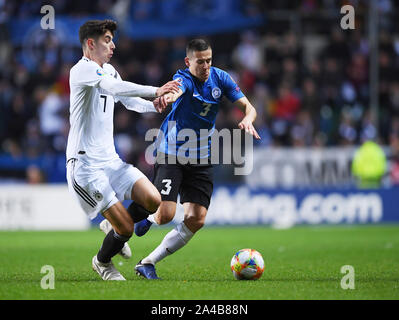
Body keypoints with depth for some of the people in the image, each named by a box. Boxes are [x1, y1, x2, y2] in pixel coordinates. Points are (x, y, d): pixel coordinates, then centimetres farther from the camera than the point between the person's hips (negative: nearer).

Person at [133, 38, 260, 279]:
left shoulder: (220, 78, -1)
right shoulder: (184, 78, -16)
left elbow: (248, 107, -3)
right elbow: (177, 90, -42)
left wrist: (247, 119, -28)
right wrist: (167, 96, -67)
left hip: (201, 160, 5)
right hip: (170, 155, -5)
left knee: (196, 220, -7)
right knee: (165, 214, -19)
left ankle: (148, 263, 3)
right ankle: (148, 217, 20)